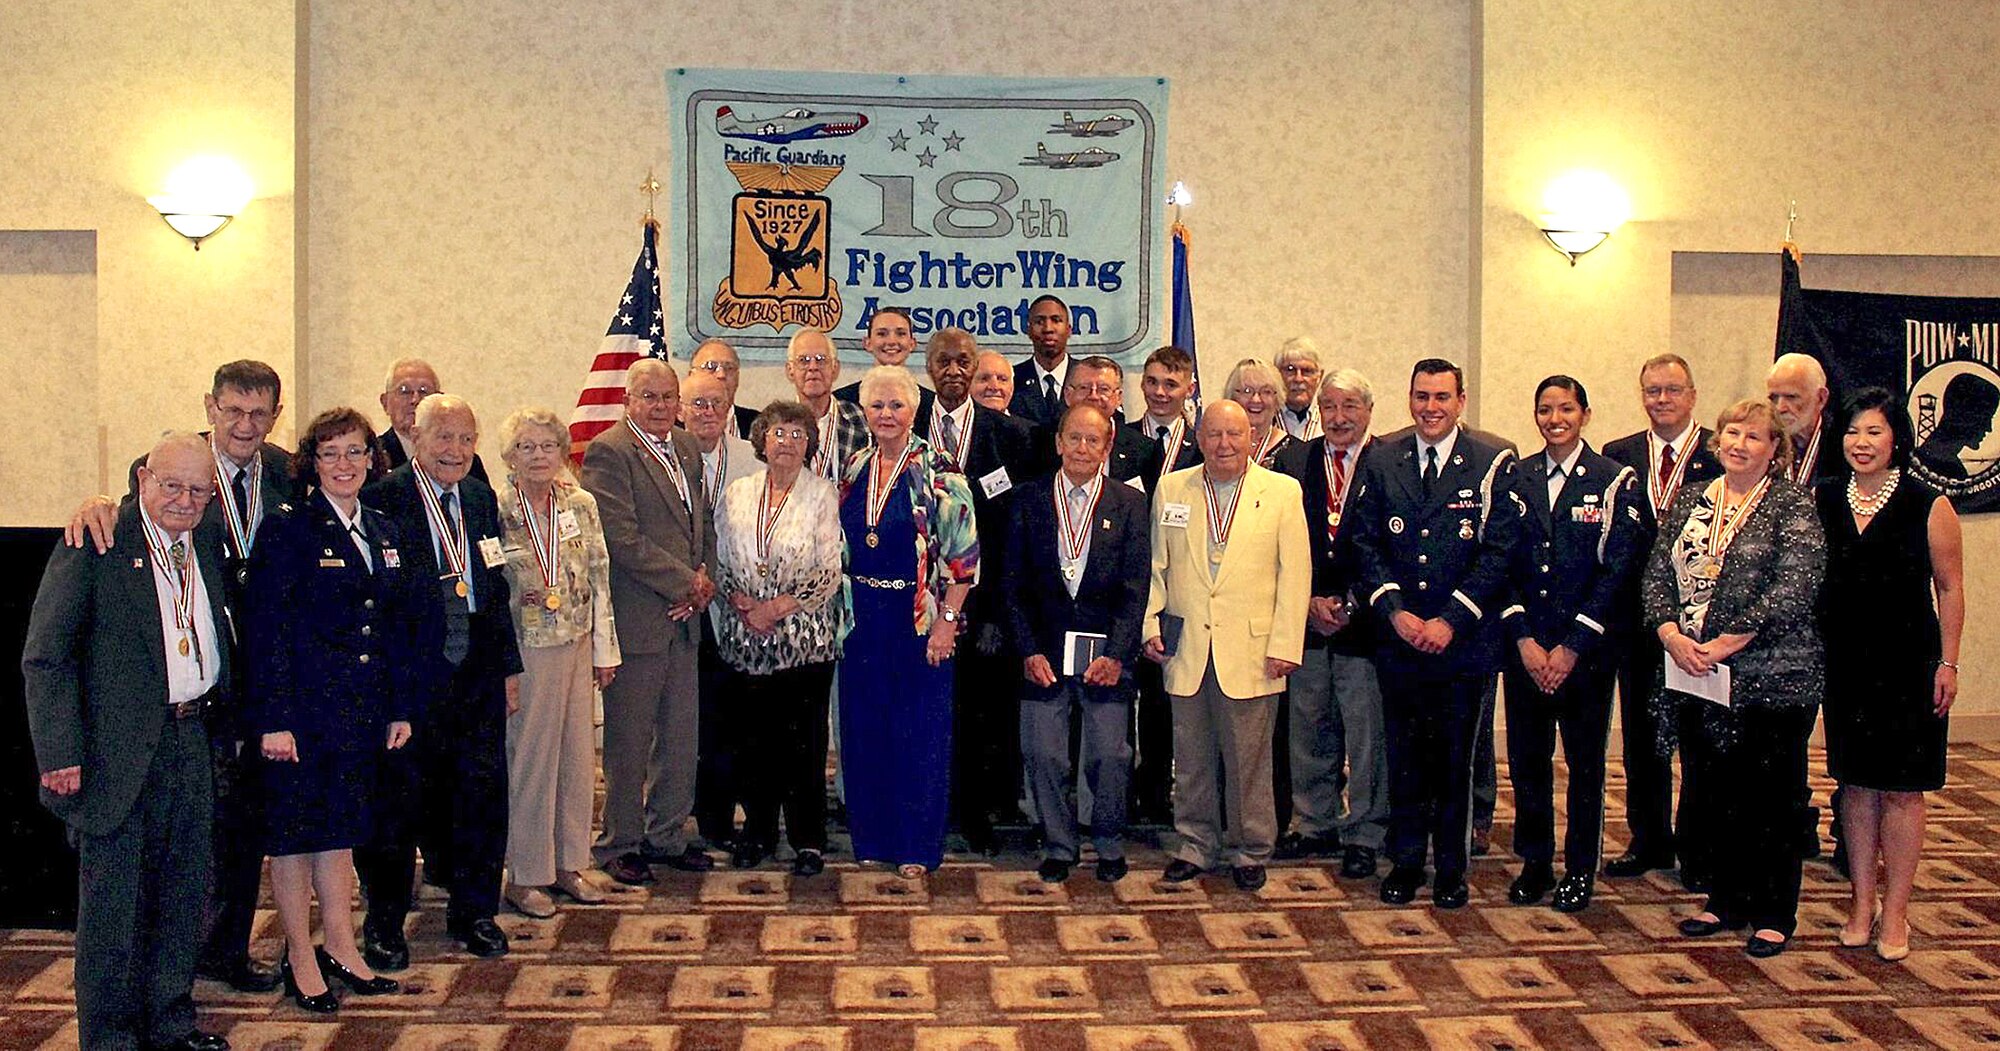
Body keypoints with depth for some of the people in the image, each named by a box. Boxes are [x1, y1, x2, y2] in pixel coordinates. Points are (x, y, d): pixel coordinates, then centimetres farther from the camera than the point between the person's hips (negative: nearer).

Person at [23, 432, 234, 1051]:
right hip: (118, 744, -6)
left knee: (183, 890, 14)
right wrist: (61, 753, -16)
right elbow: (45, 657, -11)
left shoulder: (207, 538, 8)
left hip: (190, 738, 6)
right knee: (112, 894, 3)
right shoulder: (97, 542, -10)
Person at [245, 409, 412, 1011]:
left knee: (342, 825, 14)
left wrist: (400, 708, 11)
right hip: (302, 706, -6)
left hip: (359, 709, 6)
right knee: (295, 827, 5)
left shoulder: (383, 532, 10)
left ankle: (340, 947, 24)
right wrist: (273, 719, -18)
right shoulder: (287, 527, -9)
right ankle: (301, 958, 16)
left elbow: (395, 625, 14)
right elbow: (265, 628, -13)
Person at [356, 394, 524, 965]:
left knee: (480, 791, 12)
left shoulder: (481, 499, 11)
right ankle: (384, 922, 21)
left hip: (479, 671, 6)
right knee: (399, 796, 5)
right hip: (407, 675, -5)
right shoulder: (382, 499, -9)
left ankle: (473, 912, 28)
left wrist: (508, 662, 12)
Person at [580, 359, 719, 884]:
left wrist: (704, 576, -1)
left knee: (681, 736, 13)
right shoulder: (608, 451, -11)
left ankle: (667, 835, 26)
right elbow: (622, 539, -17)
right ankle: (619, 843, 15)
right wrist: (685, 582, -13)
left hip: (684, 616, 7)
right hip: (637, 618, -7)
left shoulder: (688, 449, 13)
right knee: (628, 740, 2)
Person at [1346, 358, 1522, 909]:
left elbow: (1499, 552, -5)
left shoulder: (1493, 465, 0)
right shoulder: (1380, 463, 7)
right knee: (1404, 755, 8)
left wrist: (1450, 621, -12)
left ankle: (1452, 867, 18)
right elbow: (1364, 545, 4)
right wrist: (1395, 611, -9)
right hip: (1397, 638, 2)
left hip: (1463, 638, -2)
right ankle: (1405, 861, 20)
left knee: (1456, 757, 5)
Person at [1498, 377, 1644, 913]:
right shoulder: (1515, 479, 8)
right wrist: (1524, 638, -7)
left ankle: (1579, 869, 16)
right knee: (1527, 758, 6)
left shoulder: (1615, 481, -2)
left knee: (1585, 761, 5)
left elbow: (1618, 569, -7)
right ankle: (1535, 862, 20)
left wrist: (1572, 646, -11)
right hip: (1526, 645, 3)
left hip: (1587, 647, -3)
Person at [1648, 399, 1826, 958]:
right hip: (1696, 675, 5)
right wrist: (1672, 634, -10)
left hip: (1771, 675, -5)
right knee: (1711, 791, 11)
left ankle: (1774, 914, 14)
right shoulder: (1690, 499, 11)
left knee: (1770, 795, 3)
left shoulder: (1792, 505, -5)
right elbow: (1657, 574, 7)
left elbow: (1793, 589, -15)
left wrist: (1725, 645, -17)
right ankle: (1727, 900, 25)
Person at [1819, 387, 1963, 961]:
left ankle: (1894, 913, 10)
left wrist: (1948, 663, -6)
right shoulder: (1823, 502, 4)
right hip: (1844, 664, 4)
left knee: (1901, 789, 2)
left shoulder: (1927, 506, -6)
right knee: (1856, 783, 9)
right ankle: (1861, 903, 19)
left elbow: (1949, 587, -3)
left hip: (1907, 663, -3)